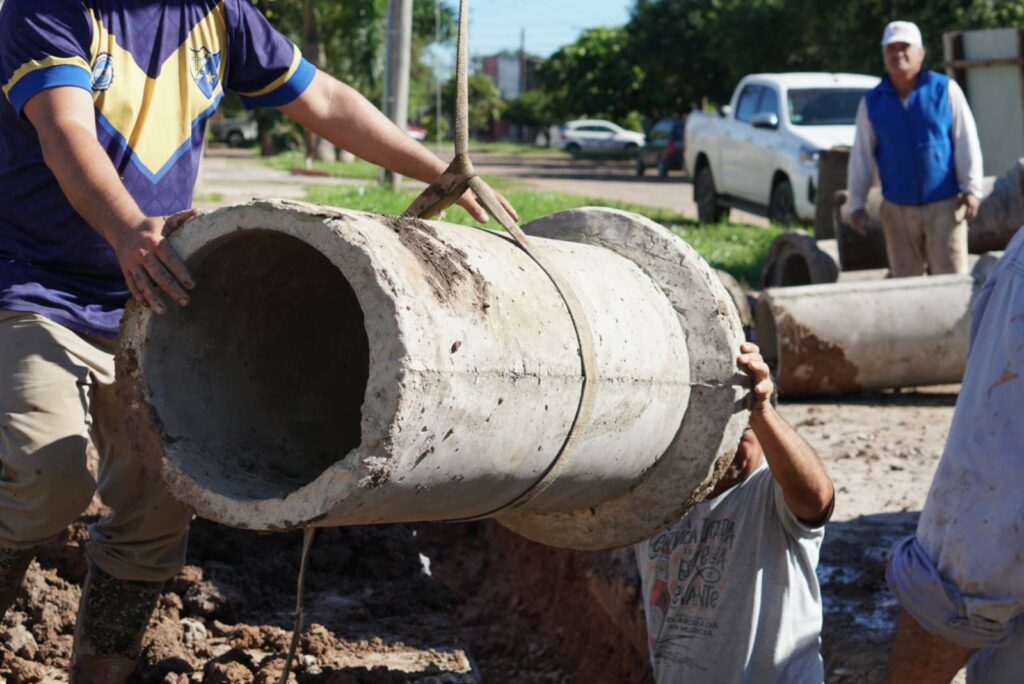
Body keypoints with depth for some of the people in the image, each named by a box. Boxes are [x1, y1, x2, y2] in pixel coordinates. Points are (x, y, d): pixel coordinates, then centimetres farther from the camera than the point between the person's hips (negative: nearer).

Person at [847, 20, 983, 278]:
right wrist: (856, 204, 5)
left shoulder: (945, 89, 1)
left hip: (944, 205, -2)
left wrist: (971, 188, -7)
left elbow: (966, 142, -1)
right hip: (897, 209, 2)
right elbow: (861, 157, 8)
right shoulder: (872, 102, 7)